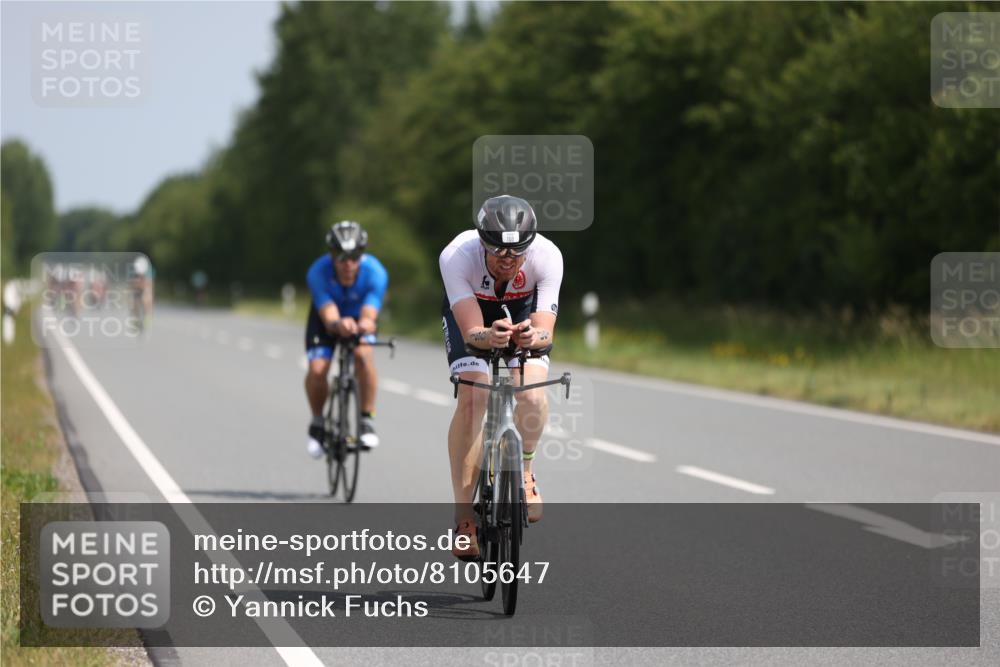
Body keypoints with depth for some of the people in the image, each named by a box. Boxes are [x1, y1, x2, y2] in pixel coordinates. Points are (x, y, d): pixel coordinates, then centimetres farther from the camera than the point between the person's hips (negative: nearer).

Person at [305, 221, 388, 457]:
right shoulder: (318, 273, -34)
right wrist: (339, 325, -66)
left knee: (363, 354, -31)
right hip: (327, 317, 0)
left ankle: (367, 419, -15)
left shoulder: (375, 273, -33)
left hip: (359, 316, 0)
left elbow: (369, 316, -43)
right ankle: (317, 423, 7)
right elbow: (329, 317, -42)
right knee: (317, 369, -21)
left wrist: (365, 325, -67)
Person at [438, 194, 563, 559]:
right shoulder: (457, 256, -39)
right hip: (470, 309, -1)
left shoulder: (547, 256, -36)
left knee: (532, 394, -24)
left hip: (524, 308, 1)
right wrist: (489, 336, -64)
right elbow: (471, 331, -41)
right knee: (471, 399, -20)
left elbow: (546, 331, -40)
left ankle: (525, 470, 7)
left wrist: (534, 337, -63)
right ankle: (464, 516, -14)